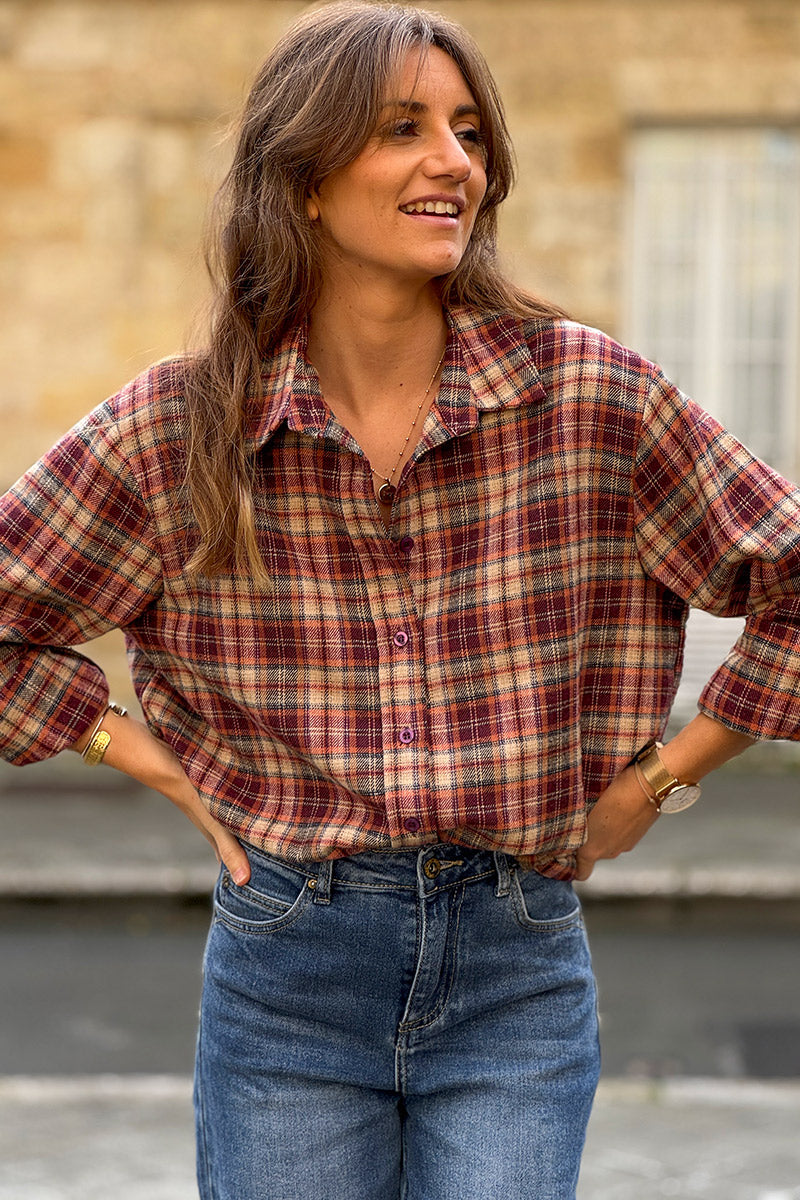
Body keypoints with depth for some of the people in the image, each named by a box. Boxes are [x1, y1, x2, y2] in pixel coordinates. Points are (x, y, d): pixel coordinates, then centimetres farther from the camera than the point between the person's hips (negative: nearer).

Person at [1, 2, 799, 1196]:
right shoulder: (178, 429, -4)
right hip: (286, 973, 0)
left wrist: (657, 781, 2)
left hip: (517, 973, 0)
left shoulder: (594, 394, -6)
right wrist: (161, 767, 0)